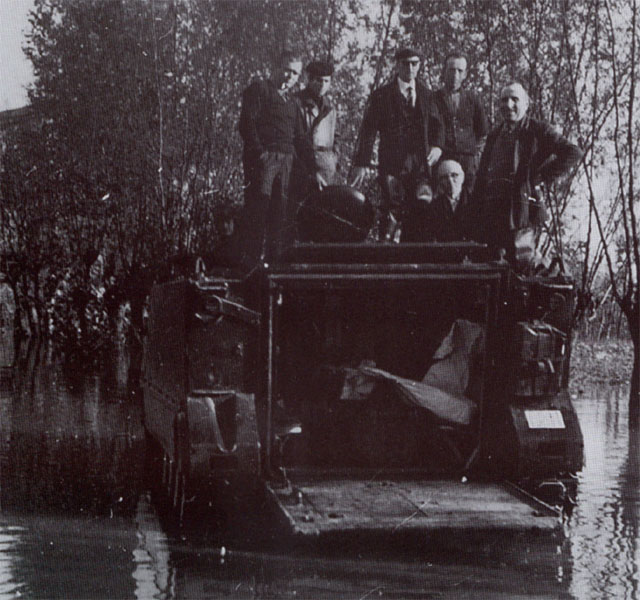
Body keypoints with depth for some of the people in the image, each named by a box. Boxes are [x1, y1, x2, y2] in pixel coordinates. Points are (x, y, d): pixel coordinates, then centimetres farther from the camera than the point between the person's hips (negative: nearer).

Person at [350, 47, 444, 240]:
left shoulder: (426, 95, 16)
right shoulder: (382, 95, 4)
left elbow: (436, 124, 13)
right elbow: (368, 130, -1)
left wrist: (437, 146, -9)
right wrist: (361, 164, -10)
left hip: (420, 164, 3)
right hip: (392, 165, -3)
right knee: (392, 212, -7)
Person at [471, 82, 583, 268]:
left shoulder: (538, 130, 2)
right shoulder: (494, 135, 20)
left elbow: (573, 152, -8)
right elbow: (481, 176, 21)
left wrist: (542, 176, -8)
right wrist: (476, 211, 10)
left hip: (521, 209, -6)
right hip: (491, 209, 6)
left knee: (519, 265, -10)